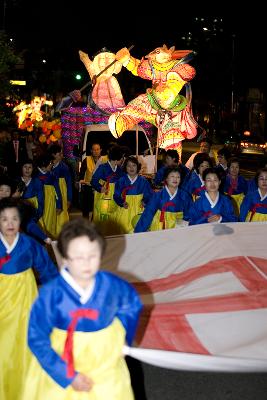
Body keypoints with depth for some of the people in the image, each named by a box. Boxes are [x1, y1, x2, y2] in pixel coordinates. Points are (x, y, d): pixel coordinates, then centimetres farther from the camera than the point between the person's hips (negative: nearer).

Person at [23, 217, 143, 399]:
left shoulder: (111, 285, -14)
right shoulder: (51, 294, -22)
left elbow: (133, 303, 7)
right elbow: (37, 339, -15)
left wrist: (122, 339, 6)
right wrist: (68, 376, -18)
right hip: (60, 373, -2)